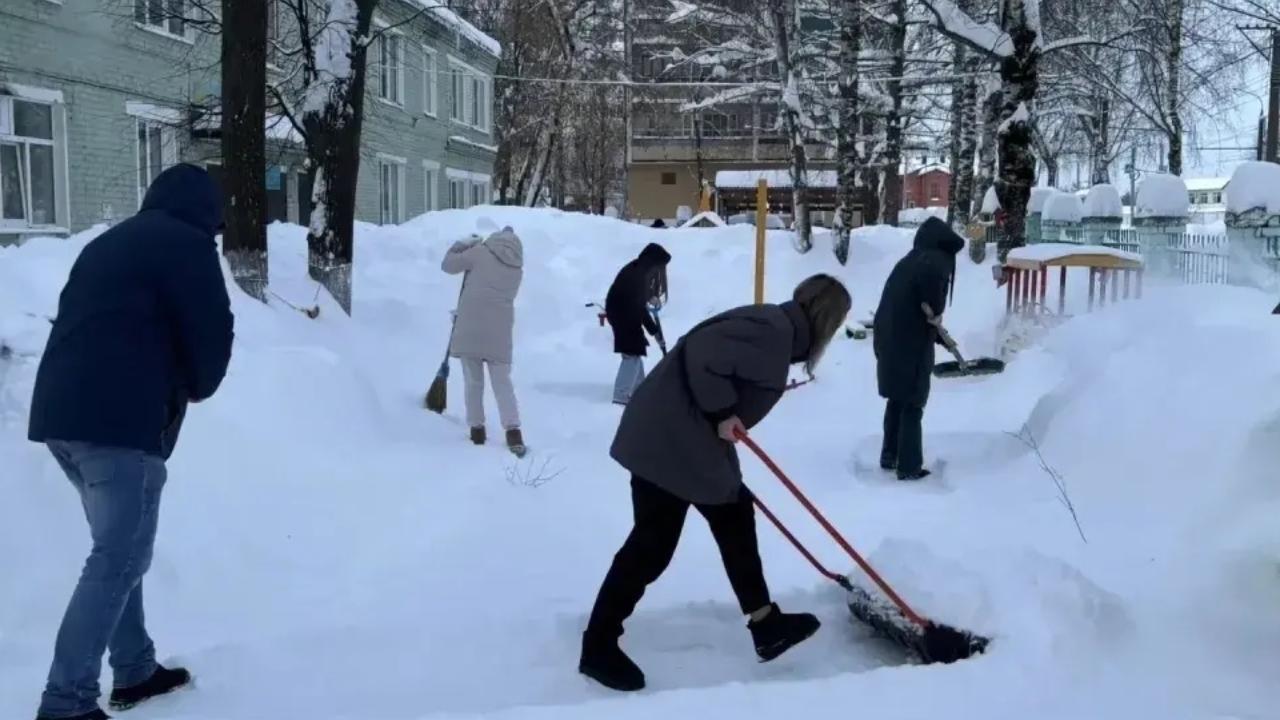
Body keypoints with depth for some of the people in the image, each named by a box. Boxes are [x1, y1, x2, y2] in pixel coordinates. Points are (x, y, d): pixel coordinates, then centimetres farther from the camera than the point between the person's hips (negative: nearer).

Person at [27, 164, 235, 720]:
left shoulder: (109, 243, 25)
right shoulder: (187, 244, 0)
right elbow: (211, 332, -5)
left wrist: (172, 385, 20)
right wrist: (196, 387, 16)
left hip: (61, 411, 9)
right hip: (119, 420, -9)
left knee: (117, 549, 19)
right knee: (119, 559, -6)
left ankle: (134, 670, 27)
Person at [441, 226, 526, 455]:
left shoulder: (480, 253, 1)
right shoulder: (517, 269, 14)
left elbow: (448, 264, 7)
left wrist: (465, 244, 21)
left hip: (470, 327, -2)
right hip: (499, 331, 2)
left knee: (473, 380, 8)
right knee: (503, 382, 4)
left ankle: (476, 430, 12)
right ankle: (513, 432, -7)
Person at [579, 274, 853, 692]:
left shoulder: (779, 332, 15)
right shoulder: (773, 329, -16)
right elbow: (703, 351, -28)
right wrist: (722, 413, -20)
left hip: (694, 443, 11)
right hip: (669, 441, -11)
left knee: (736, 517, 16)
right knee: (652, 544, -5)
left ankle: (766, 627, 26)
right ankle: (598, 648, 8)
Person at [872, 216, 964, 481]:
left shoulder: (910, 261, 18)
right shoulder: (936, 260, -8)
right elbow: (931, 277, -35)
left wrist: (940, 336, 29)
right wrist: (936, 312, -19)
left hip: (889, 340, 8)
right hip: (911, 345, -8)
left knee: (896, 401, 21)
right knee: (912, 406, 3)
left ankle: (889, 456, 30)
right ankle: (909, 467, 10)